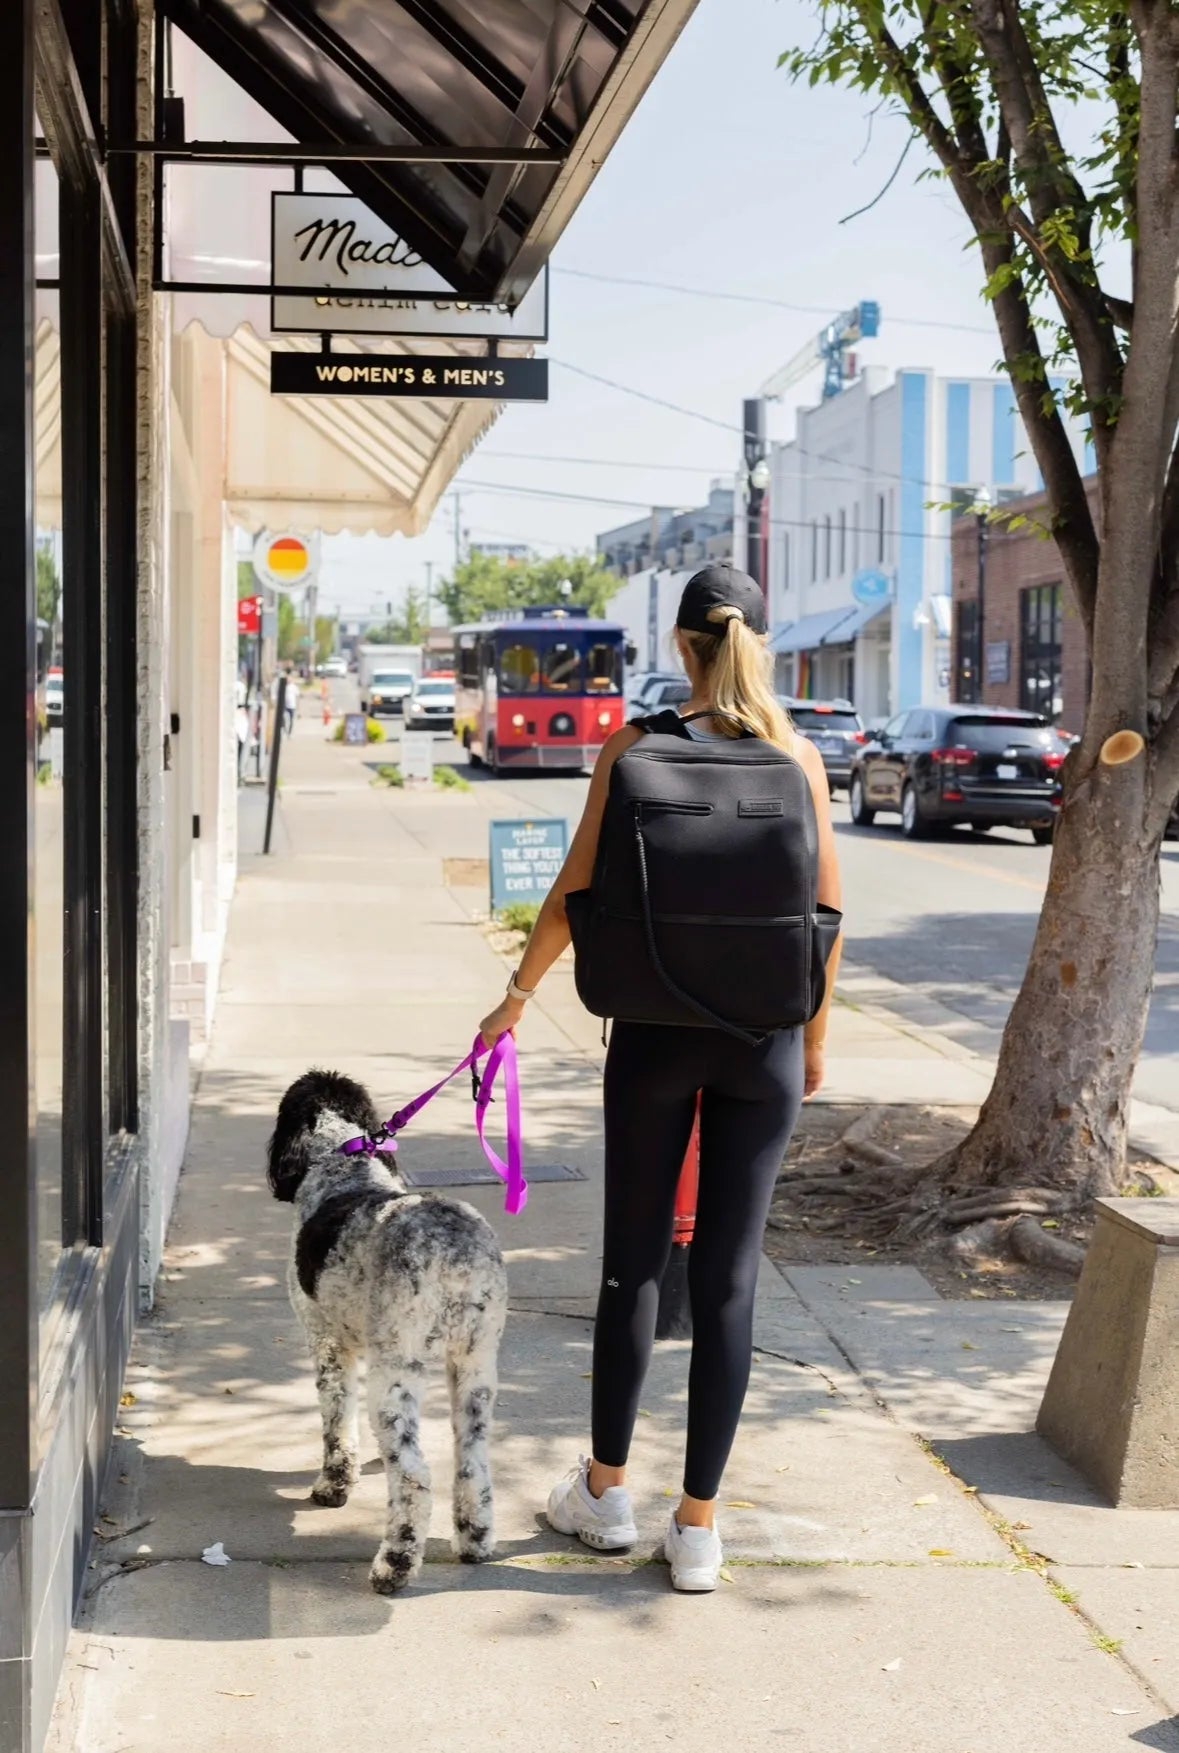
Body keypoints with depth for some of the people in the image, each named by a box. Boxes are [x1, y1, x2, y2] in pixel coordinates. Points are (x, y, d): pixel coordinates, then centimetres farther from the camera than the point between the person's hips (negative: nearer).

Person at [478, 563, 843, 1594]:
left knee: (635, 1262, 12)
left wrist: (518, 996, 10)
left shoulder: (633, 750, -3)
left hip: (657, 1032, -1)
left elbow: (576, 893, -3)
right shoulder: (800, 758, 0)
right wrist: (815, 1038, 14)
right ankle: (699, 1527, 11)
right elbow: (824, 913, 2)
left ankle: (606, 1490, 24)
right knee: (729, 1275, 5)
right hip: (766, 1040, 1)